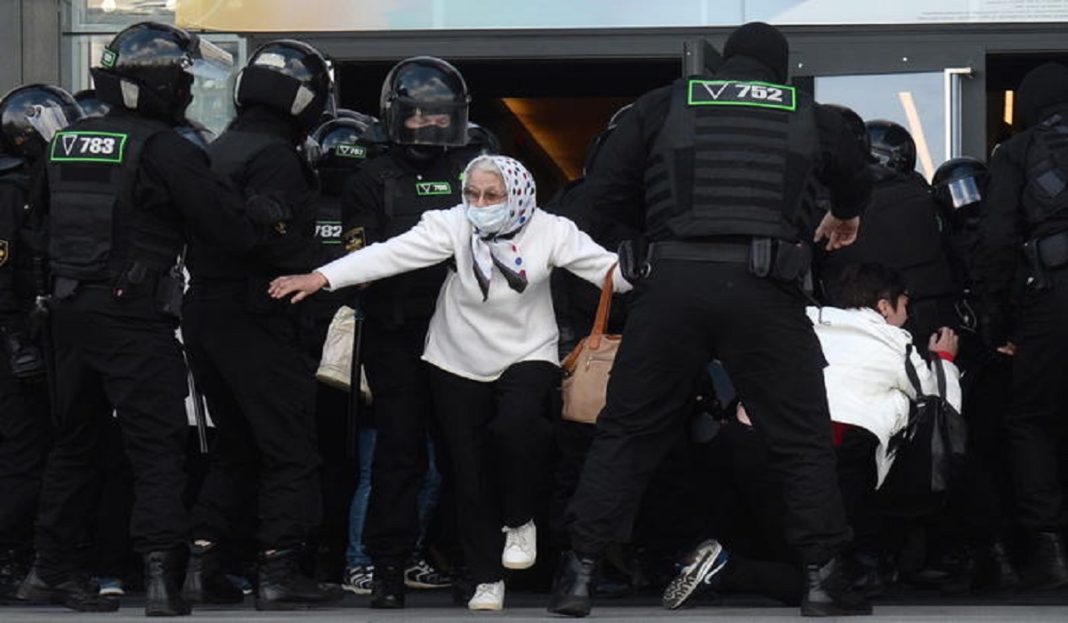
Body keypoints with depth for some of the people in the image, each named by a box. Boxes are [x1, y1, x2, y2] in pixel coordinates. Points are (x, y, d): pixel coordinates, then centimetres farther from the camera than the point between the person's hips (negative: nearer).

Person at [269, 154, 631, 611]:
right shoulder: (453, 226, -16)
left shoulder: (549, 232, -13)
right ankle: (487, 578, 22)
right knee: (470, 473, 4)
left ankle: (519, 521, -1)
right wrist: (322, 278, -34)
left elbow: (606, 266, -17)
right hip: (458, 364, 1)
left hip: (527, 355, -1)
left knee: (517, 425, -30)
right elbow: (393, 253, -24)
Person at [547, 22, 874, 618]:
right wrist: (844, 216, 58)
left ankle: (580, 574, 8)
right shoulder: (808, 115, 16)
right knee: (804, 438, 11)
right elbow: (857, 179, 35)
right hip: (764, 286, 0)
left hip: (674, 279, 0)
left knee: (628, 430, 10)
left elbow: (607, 188, 10)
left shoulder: (665, 105, 11)